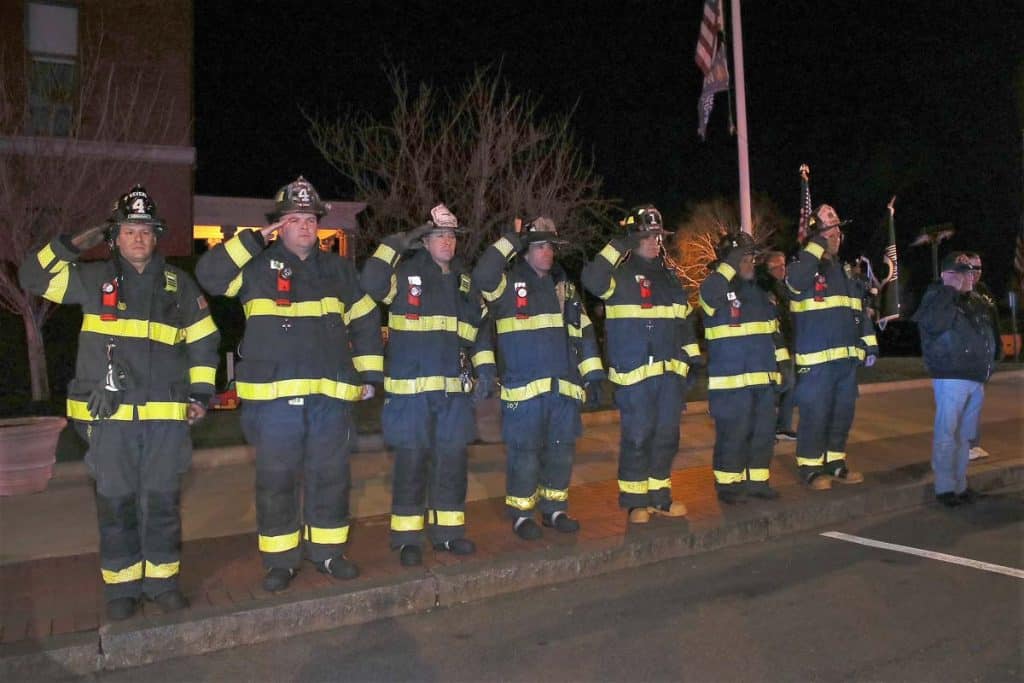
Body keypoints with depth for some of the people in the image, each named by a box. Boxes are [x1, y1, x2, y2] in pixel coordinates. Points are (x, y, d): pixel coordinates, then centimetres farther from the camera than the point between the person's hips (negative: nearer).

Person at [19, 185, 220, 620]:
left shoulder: (179, 284, 9)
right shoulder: (93, 279, 7)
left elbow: (203, 340, 12)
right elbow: (35, 277, 7)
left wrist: (200, 393, 6)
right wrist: (76, 244, -3)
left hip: (166, 415, 1)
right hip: (109, 415, 0)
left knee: (163, 501, 7)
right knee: (115, 503, 6)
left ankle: (162, 580, 20)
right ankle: (121, 586, 20)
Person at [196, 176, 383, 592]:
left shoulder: (339, 270, 14)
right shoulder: (258, 266, 5)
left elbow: (365, 321, 17)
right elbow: (208, 275, -9)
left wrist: (369, 374, 12)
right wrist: (254, 240, -8)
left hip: (331, 394, 3)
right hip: (273, 394, -2)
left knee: (330, 475, 9)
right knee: (276, 479, 4)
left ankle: (327, 551, 24)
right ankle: (279, 560, 18)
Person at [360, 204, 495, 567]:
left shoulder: (465, 280, 16)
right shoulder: (406, 272, 1)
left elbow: (480, 325, 19)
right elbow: (370, 283, -17)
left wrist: (484, 365, 10)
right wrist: (397, 244, -12)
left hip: (455, 389, 5)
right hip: (411, 387, -4)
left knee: (452, 458, 10)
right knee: (411, 460, 1)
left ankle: (449, 529, 23)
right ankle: (407, 537, 11)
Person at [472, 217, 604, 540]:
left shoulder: (563, 285, 16)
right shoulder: (509, 282, -1)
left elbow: (583, 329, 17)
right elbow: (482, 274, -23)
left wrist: (593, 372, 11)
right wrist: (512, 241, -15)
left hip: (564, 386, 5)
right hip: (524, 386, -5)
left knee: (561, 451, 12)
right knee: (524, 452, 1)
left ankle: (554, 509, 27)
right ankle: (521, 514, 16)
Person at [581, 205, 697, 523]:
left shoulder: (668, 275, 17)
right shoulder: (621, 273, -3)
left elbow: (685, 318, 22)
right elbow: (592, 280, -25)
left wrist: (692, 356, 16)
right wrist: (619, 246, -22)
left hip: (670, 371, 7)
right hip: (635, 371, -6)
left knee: (667, 434, 11)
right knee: (637, 436, -3)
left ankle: (659, 495, 24)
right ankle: (635, 500, 10)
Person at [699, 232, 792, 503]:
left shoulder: (760, 292, 16)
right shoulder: (717, 291, -6)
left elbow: (774, 332, 20)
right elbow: (708, 292, -33)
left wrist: (784, 365, 14)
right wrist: (731, 264, -25)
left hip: (764, 378, 7)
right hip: (730, 381, -7)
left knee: (764, 432, 12)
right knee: (733, 434, -2)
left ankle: (757, 480, 24)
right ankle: (728, 483, 11)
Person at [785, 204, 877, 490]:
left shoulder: (844, 272, 17)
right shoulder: (805, 268, -5)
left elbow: (859, 311, 21)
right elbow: (795, 279, -31)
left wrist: (870, 343, 14)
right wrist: (816, 247, -21)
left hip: (848, 358, 7)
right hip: (816, 360, -7)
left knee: (843, 414, 14)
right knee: (815, 415, -4)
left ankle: (835, 463, 26)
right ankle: (811, 468, 8)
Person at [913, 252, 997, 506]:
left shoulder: (978, 303, 17)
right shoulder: (936, 298, -4)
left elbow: (989, 337, 25)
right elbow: (932, 323, -25)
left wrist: (988, 367, 14)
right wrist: (950, 291, -18)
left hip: (977, 380, 7)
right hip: (951, 378, -7)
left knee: (964, 435, 12)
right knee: (946, 435, -5)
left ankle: (960, 485, 19)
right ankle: (945, 487, 1)